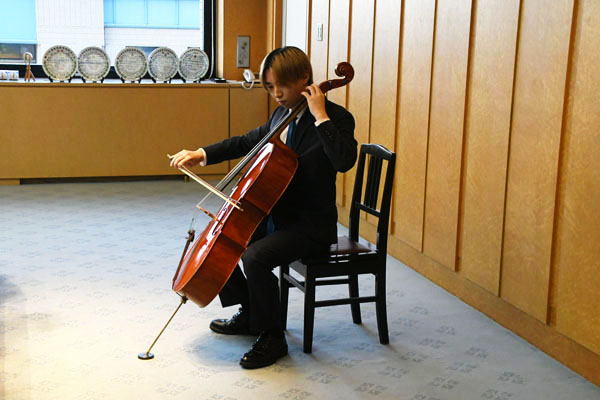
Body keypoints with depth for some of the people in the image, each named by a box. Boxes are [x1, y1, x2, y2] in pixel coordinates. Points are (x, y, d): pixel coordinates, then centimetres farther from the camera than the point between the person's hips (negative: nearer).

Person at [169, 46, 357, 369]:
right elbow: (248, 142, 21)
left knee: (255, 257, -30)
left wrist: (321, 116, -30)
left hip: (310, 224, -9)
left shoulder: (337, 118, -15)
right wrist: (202, 154, 10)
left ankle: (273, 337, -8)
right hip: (274, 214, 9)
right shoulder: (282, 115, 10)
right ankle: (249, 314, 23)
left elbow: (345, 160, -33)